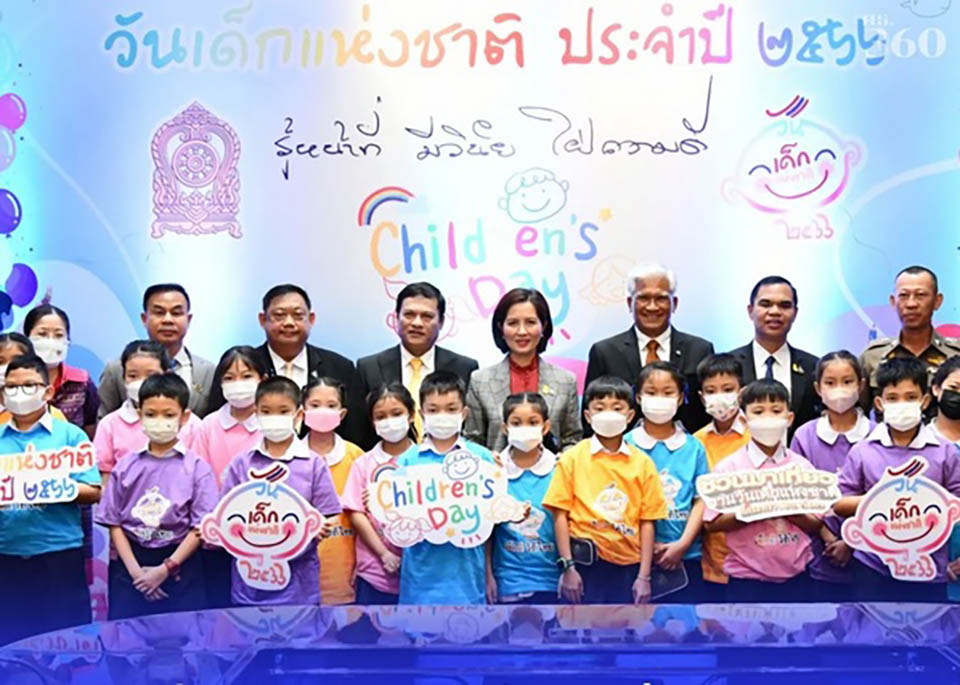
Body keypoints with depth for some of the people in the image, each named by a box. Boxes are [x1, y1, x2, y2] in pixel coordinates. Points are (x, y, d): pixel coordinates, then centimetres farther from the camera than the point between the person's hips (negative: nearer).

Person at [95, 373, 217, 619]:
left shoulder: (197, 468, -2)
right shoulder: (126, 467, 5)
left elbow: (201, 526, -6)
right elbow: (114, 522, 4)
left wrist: (165, 568, -10)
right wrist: (135, 569, -6)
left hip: (180, 567, -2)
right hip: (131, 566, 2)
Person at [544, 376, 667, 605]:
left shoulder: (643, 462, 4)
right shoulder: (572, 458, 0)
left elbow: (647, 521, 3)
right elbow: (560, 514, -2)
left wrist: (644, 576, 0)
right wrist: (567, 566, -6)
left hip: (627, 568, 2)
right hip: (585, 566, -2)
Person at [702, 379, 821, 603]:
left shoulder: (802, 466, 3)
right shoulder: (729, 467, -5)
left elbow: (815, 524, 4)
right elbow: (712, 522, -8)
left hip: (794, 576, 3)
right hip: (747, 578, -3)